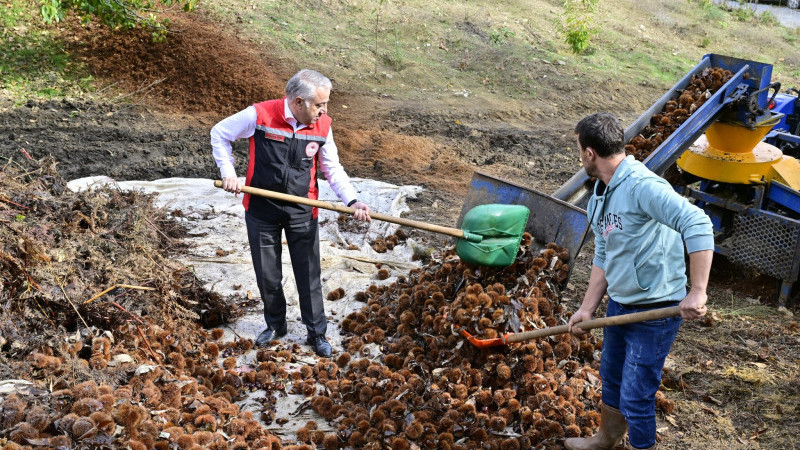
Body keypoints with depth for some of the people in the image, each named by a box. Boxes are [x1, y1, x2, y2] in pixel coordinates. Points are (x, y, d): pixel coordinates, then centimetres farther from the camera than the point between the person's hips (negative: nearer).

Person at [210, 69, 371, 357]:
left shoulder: (322, 126, -8)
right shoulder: (258, 115, -16)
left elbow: (333, 169, 2)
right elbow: (219, 134, 0)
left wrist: (351, 201, -13)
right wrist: (228, 173, -8)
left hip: (302, 213, 1)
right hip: (262, 210, -1)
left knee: (309, 275, 8)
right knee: (267, 276, 13)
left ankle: (317, 333, 24)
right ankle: (275, 325, 36)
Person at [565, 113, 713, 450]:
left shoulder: (642, 185, -24)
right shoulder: (601, 195, 7)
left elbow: (698, 226, -33)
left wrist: (697, 292, -35)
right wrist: (587, 308, 7)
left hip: (654, 311, -9)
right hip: (619, 305, 10)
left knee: (635, 399, 0)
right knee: (611, 380, 26)